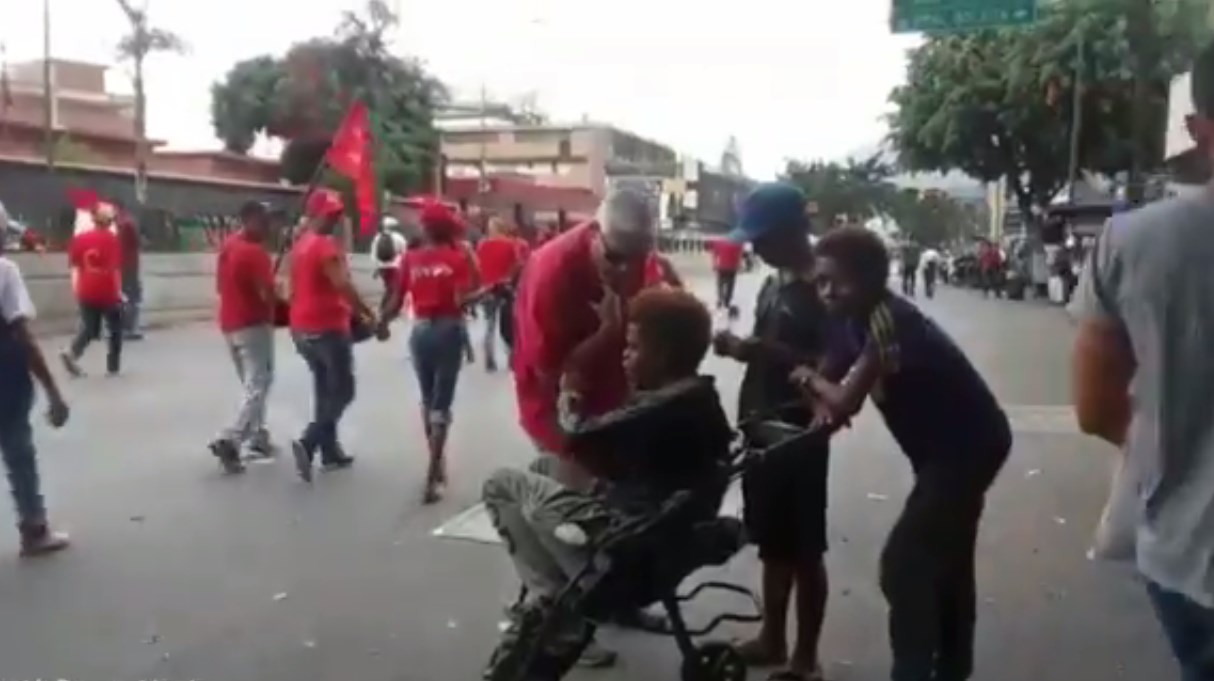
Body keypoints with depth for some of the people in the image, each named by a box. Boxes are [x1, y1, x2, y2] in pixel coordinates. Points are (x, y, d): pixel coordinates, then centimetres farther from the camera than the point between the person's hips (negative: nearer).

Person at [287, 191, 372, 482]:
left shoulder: (300, 245, 14)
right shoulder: (327, 245, -15)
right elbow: (343, 285, -26)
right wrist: (369, 314, -21)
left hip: (303, 327, 9)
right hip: (328, 327, -9)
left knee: (324, 390, 16)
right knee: (342, 391, -1)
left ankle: (330, 451, 20)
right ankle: (308, 442, -14)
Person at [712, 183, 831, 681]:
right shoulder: (773, 284, 11)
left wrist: (764, 351, -26)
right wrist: (740, 346, 0)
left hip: (799, 434, -8)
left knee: (804, 550, 3)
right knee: (772, 544, 18)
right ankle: (772, 639, 32)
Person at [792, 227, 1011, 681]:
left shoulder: (889, 320, -28)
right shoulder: (853, 322, -1)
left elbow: (845, 400, -32)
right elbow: (833, 386, 4)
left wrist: (809, 378, -13)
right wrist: (824, 405, -19)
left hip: (968, 445, -10)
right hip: (946, 447, 10)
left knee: (903, 566, -11)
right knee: (946, 564, 22)